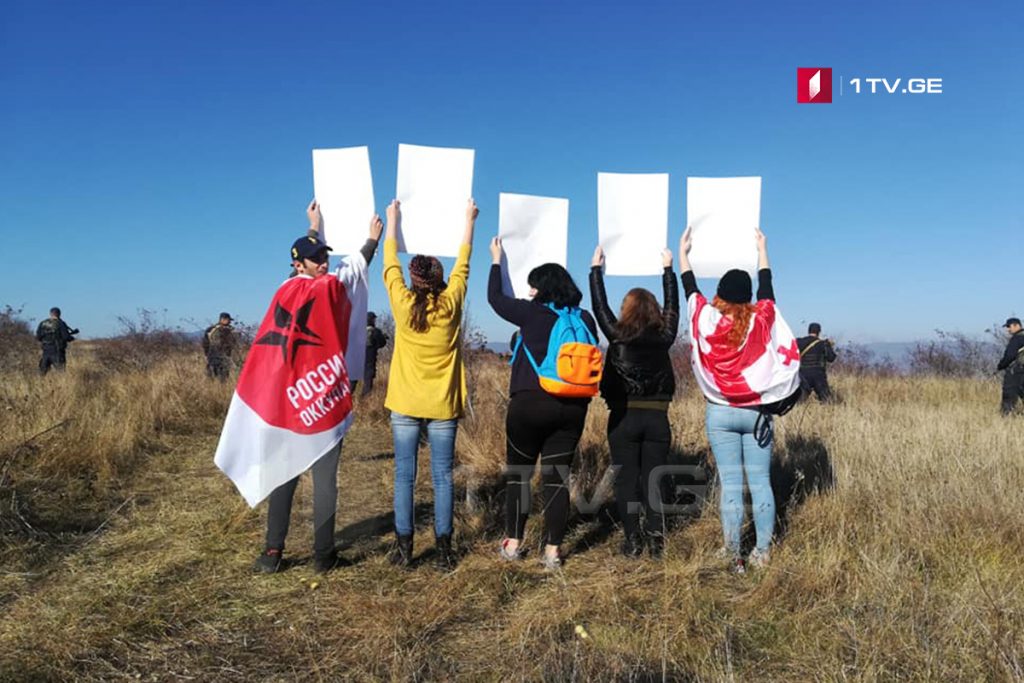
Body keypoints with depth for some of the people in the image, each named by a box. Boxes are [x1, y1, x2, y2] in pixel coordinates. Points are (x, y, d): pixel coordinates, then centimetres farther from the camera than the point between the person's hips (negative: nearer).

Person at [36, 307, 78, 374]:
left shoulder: (42, 324, 7)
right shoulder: (60, 323, -8)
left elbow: (38, 337, 7)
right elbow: (66, 337, -13)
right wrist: (72, 338, 8)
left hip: (46, 351, 5)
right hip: (57, 351, -5)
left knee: (43, 371, 13)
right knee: (61, 370, -4)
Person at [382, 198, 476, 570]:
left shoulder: (402, 303, -6)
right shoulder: (450, 304, -5)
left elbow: (390, 264, 9)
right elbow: (462, 265, 9)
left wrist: (393, 220, 23)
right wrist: (469, 220, 23)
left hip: (406, 404, 0)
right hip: (443, 405, 0)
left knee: (404, 476, 6)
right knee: (442, 477, 5)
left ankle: (403, 547, 9)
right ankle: (443, 548, 8)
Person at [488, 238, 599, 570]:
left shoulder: (532, 312, -6)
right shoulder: (584, 319, 4)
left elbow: (495, 298, 9)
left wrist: (496, 260, 22)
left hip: (530, 403, -3)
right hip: (572, 407, 3)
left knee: (518, 472, 12)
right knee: (557, 476, 7)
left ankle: (513, 543, 18)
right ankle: (552, 550, 10)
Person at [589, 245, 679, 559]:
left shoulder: (618, 335, -6)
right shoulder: (664, 337, 0)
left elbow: (599, 306, 5)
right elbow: (672, 306, 15)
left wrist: (596, 268, 16)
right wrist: (668, 269, 26)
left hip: (624, 417, -2)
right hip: (657, 417, 2)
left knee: (626, 479, 3)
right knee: (654, 478, 8)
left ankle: (632, 540, 3)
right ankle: (655, 538, 4)